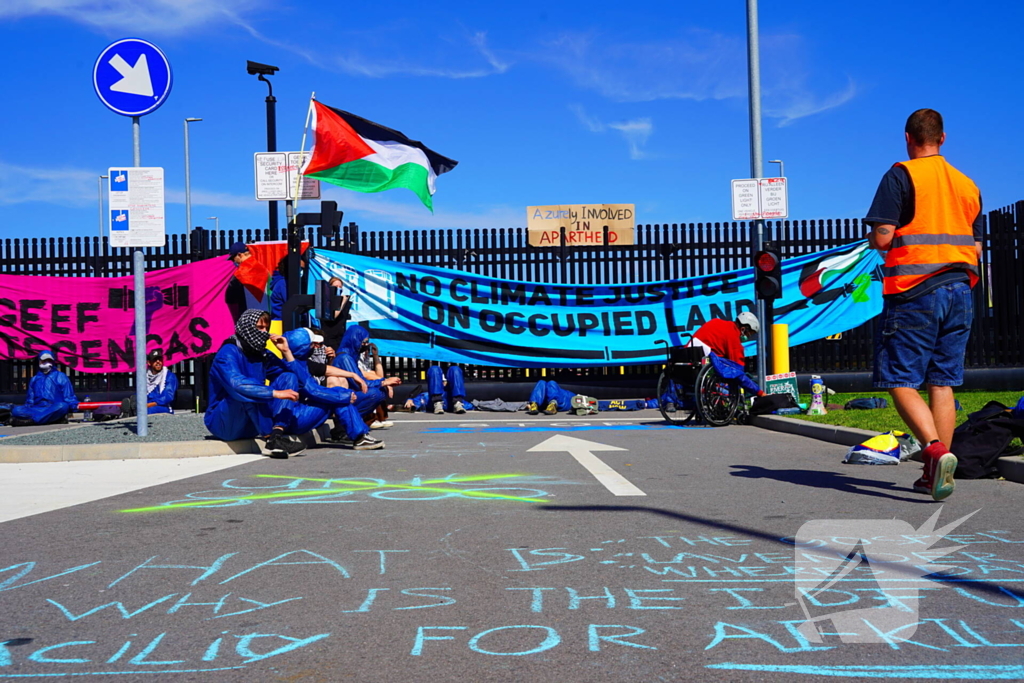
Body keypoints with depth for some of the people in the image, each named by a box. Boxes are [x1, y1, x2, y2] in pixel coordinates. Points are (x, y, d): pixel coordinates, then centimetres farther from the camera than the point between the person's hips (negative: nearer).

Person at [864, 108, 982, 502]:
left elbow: (881, 238, -12)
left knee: (901, 381, -3)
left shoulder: (901, 176, -4)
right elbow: (975, 249, 16)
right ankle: (935, 474, 8)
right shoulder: (967, 185, 16)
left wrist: (875, 239, 10)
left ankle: (935, 451, -24)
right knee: (942, 384, 7)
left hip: (914, 293, -6)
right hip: (959, 291, 6)